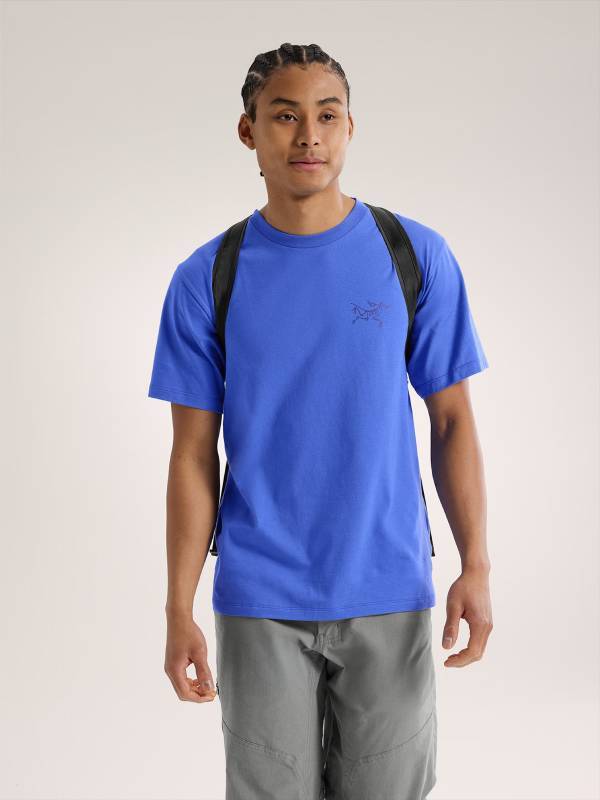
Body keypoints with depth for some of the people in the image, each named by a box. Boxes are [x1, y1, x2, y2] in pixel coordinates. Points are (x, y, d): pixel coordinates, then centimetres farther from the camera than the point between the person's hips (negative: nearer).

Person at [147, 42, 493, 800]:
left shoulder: (418, 256, -1)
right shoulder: (206, 280, -2)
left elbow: (452, 419, 2)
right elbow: (194, 455, 0)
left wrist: (475, 566, -6)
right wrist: (179, 610, -3)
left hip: (390, 597, 1)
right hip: (259, 605, 0)